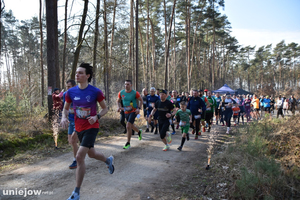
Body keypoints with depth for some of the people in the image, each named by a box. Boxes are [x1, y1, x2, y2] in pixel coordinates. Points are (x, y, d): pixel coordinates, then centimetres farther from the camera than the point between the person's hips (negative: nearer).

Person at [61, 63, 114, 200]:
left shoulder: (95, 92, -12)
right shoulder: (71, 92, -2)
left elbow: (105, 108, -1)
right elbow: (66, 108, 11)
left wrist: (97, 117, -20)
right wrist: (64, 117, -10)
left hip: (91, 127, -5)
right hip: (79, 128, 6)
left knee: (80, 156, -16)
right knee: (91, 154, 22)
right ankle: (108, 160, 57)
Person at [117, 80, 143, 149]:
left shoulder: (135, 93, -14)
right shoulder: (121, 93, -3)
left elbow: (141, 100, -1)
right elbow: (118, 101, 11)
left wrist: (139, 108, -13)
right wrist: (119, 107, -8)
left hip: (133, 111, -5)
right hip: (126, 112, 5)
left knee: (128, 126, -16)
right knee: (131, 126, 21)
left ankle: (128, 143, -3)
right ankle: (139, 132, 55)